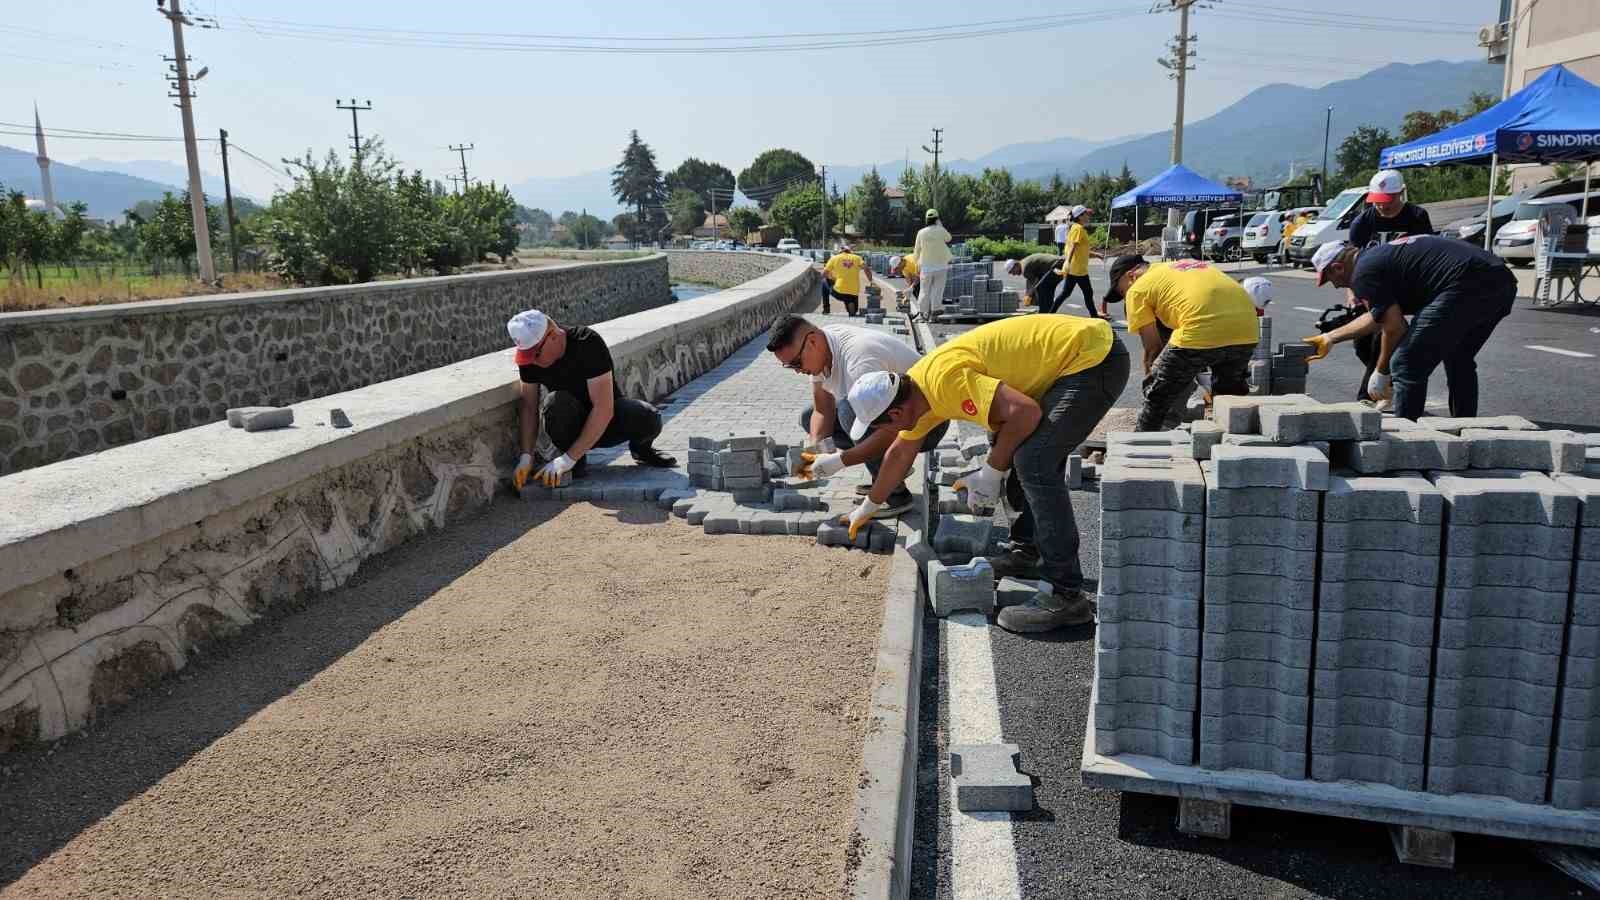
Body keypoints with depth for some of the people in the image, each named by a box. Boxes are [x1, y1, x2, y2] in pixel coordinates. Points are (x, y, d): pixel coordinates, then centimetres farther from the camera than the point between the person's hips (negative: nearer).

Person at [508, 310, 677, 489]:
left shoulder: (588, 343, -26)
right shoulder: (529, 358, -11)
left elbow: (604, 409, -31)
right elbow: (529, 408, -3)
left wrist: (568, 459, -33)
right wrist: (526, 456, -16)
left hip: (607, 418, -2)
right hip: (572, 427, 2)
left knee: (649, 418, -32)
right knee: (557, 403, -32)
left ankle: (640, 448, 5)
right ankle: (576, 463, -7)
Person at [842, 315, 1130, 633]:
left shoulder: (944, 379, -24)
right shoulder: (916, 389, 8)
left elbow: (1025, 412, -29)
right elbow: (900, 453, 24)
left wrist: (991, 473, -15)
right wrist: (867, 508, 35)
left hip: (1096, 358, -10)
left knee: (1034, 462, -19)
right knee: (1011, 447, 18)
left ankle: (1066, 595, -15)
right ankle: (1028, 550, 28)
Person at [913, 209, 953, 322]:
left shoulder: (921, 233, -6)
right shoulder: (941, 231, -9)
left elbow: (917, 250, 2)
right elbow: (948, 238, 13)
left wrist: (917, 261, 18)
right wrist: (940, 225, 14)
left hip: (926, 267, 1)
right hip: (941, 266, -1)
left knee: (925, 291, 9)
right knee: (937, 291, 4)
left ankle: (923, 314, 9)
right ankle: (932, 315, 1)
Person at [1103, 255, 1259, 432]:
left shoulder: (1138, 289, 13)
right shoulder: (1186, 265, 33)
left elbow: (1152, 348, 12)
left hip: (1199, 332, -7)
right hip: (1247, 330, 7)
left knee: (1158, 397, 13)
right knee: (1230, 394, 30)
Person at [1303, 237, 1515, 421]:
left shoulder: (1363, 273, -1)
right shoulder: (1380, 253, 29)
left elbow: (1394, 327, -4)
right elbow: (1378, 317, 40)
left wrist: (1381, 372, 10)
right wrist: (1330, 338, 48)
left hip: (1466, 286, -10)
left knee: (1406, 365, -1)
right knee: (1459, 361, 28)